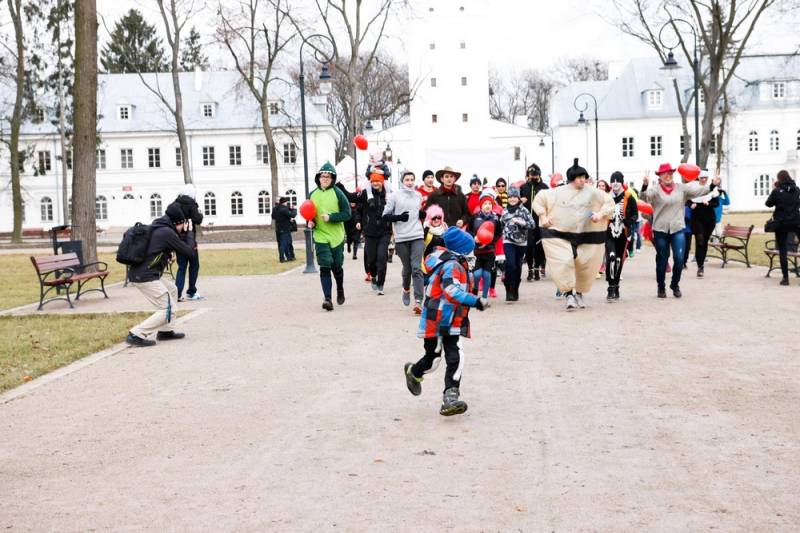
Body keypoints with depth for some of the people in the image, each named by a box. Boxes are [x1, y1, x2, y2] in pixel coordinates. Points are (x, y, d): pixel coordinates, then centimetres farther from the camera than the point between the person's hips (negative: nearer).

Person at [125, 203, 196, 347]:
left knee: (172, 290, 27)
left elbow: (179, 244, 25)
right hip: (145, 277, -10)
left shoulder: (157, 228, 14)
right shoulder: (167, 232, -15)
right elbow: (189, 252, -8)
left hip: (139, 274, 10)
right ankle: (137, 335, -10)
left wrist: (184, 233, 12)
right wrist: (189, 231, 5)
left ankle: (166, 331, 28)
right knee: (169, 309, -6)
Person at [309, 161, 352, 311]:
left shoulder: (338, 193, -5)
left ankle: (340, 290, 38)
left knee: (337, 267, 11)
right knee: (325, 267, -9)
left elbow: (347, 213, -7)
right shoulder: (313, 194, 6)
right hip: (320, 237, 1)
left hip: (336, 236, -1)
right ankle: (327, 298, -12)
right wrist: (310, 222, -2)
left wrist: (331, 217, -19)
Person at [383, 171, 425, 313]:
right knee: (407, 268, 9)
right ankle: (406, 289, 41)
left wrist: (423, 214, 4)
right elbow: (386, 216, 2)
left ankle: (418, 301, -17)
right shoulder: (394, 196, 1)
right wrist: (399, 217, -14)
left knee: (417, 268, -11)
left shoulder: (418, 195, 12)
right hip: (401, 238, -1)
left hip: (417, 236, 1)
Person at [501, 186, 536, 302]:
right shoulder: (505, 211, 7)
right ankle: (509, 291, -11)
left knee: (518, 266, 7)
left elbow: (532, 224, -11)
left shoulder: (524, 210, -2)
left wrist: (520, 222, -22)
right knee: (510, 264, -17)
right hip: (508, 242, 0)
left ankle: (515, 291, 21)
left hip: (521, 242, 0)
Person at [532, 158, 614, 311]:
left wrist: (601, 213, -8)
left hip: (588, 237, 1)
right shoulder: (557, 192, 0)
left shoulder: (593, 193, 1)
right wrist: (543, 216, -1)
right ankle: (569, 294, -11)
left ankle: (579, 293, 29)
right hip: (559, 235, -1)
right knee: (563, 263, -17)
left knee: (586, 266, 5)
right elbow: (539, 200, 10)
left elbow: (610, 202, 8)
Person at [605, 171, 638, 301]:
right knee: (611, 257, -19)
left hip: (623, 233, 1)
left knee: (619, 260, 10)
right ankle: (611, 288, -15)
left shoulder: (629, 198, -1)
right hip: (609, 233, -1)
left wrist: (628, 221, -18)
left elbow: (635, 214, 0)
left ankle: (616, 287, 27)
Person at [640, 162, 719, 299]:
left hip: (678, 229, 2)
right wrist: (645, 186, -40)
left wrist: (712, 185, -15)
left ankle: (675, 285, 19)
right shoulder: (655, 189, -5)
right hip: (660, 230, -2)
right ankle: (661, 287, 25)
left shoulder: (681, 188, 5)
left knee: (679, 259, -4)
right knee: (662, 260, 8)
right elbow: (644, 197, -21)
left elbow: (698, 190, -1)